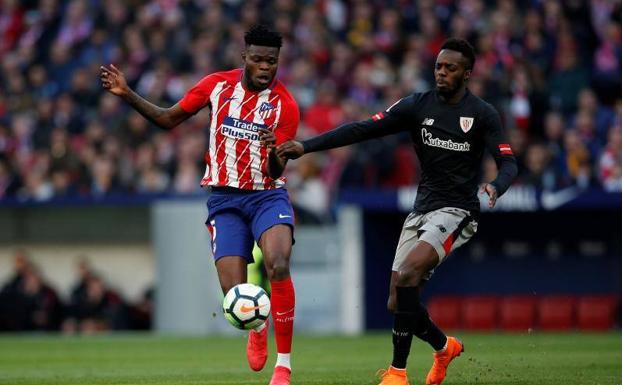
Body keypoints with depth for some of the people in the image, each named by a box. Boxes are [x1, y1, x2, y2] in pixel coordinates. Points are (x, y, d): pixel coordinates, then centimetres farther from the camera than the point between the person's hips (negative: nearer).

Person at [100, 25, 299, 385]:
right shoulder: (217, 84, -1)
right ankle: (257, 328, 26)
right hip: (225, 199, 1)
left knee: (278, 265, -31)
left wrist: (274, 152, -32)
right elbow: (168, 119, 11)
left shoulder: (285, 105, -8)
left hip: (267, 196, -1)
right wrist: (127, 94, 1)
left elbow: (276, 172, -9)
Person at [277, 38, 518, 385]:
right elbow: (363, 130, -4)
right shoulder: (418, 106, 2)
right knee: (399, 303, 1)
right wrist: (306, 146, -13)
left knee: (409, 272, -28)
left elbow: (508, 163, -9)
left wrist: (496, 186, -33)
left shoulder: (483, 115, -6)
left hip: (457, 211, -5)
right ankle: (444, 347, 32)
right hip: (421, 210, 5)